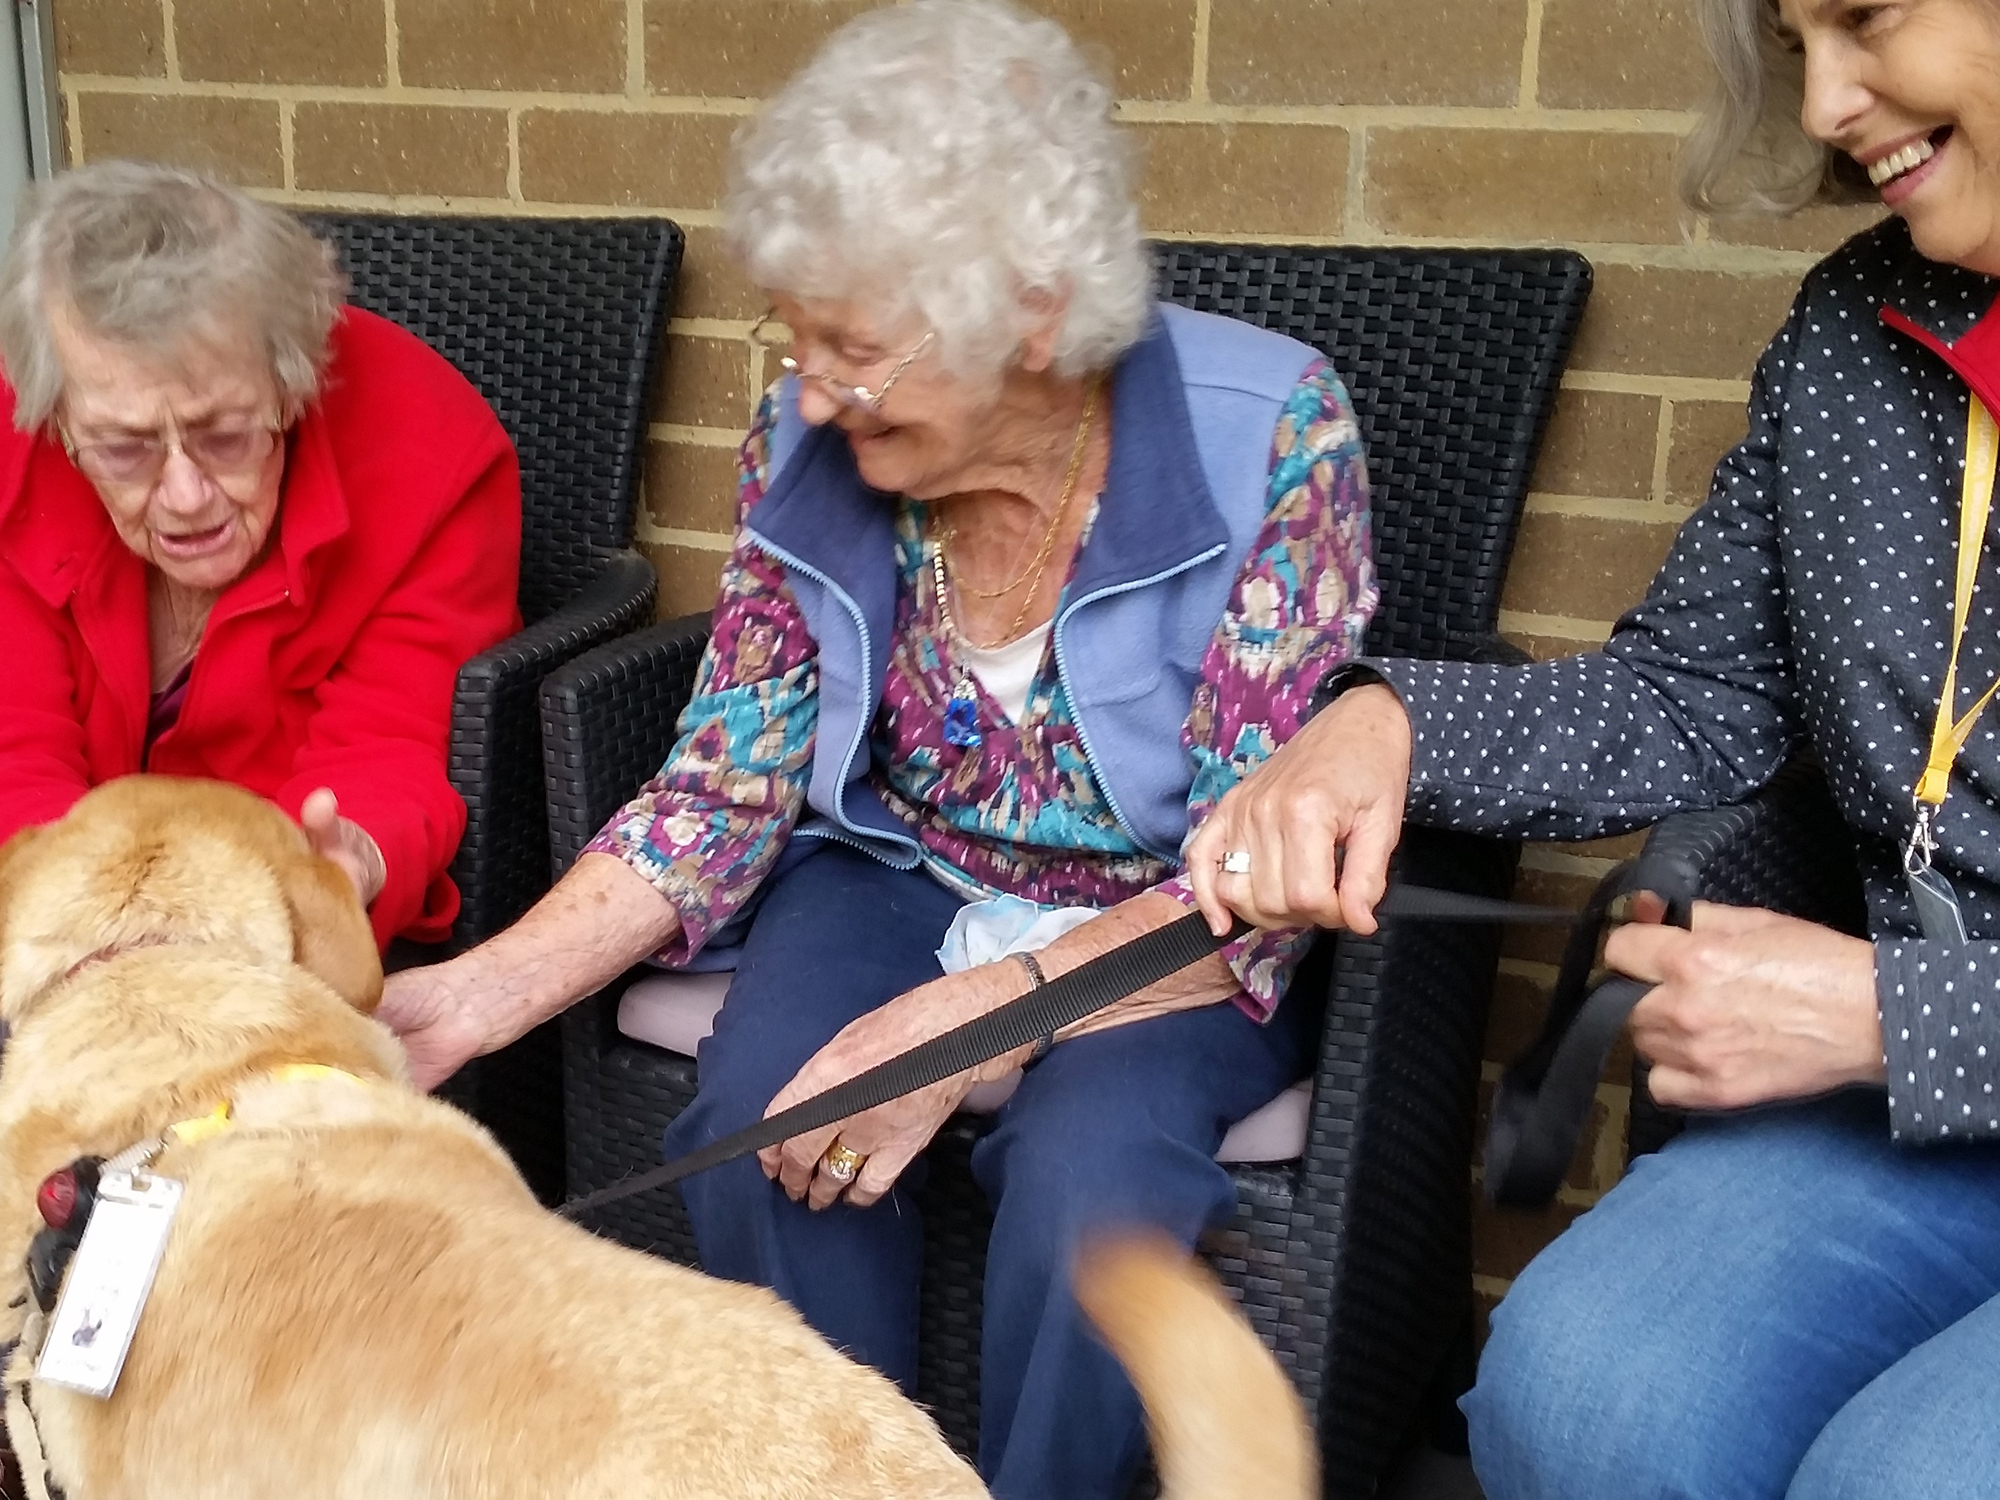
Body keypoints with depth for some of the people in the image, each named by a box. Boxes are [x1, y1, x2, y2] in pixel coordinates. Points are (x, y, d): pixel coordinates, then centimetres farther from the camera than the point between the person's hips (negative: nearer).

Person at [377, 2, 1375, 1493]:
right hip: (902, 876, 3)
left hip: (1174, 928, -2)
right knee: (762, 1117, -26)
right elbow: (725, 796, -5)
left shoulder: (1271, 437, -22)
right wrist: (477, 996, -20)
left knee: (1086, 1160, -32)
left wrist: (971, 1018, -34)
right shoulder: (808, 443, -10)